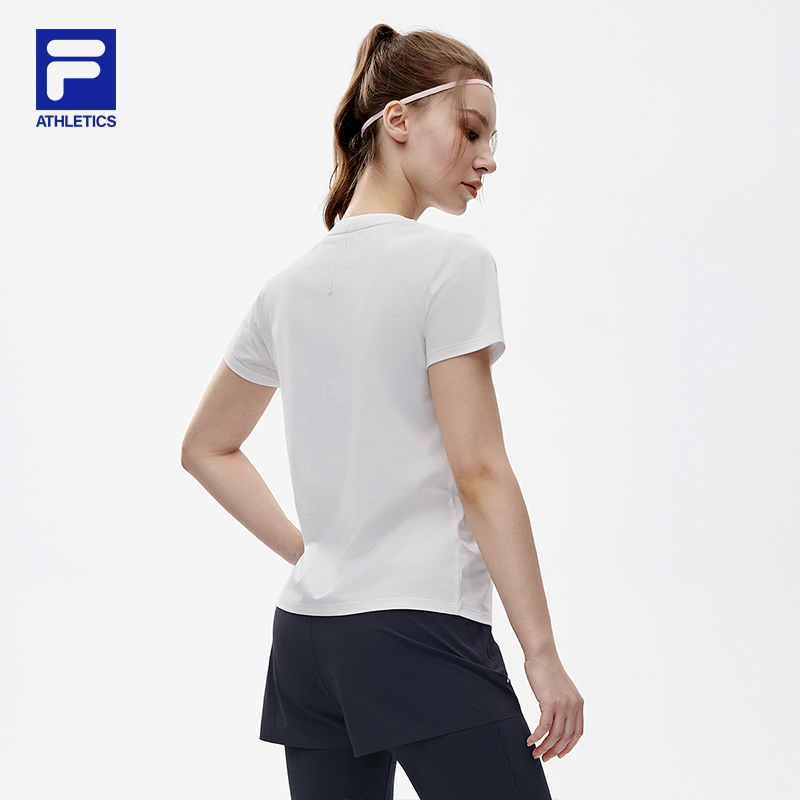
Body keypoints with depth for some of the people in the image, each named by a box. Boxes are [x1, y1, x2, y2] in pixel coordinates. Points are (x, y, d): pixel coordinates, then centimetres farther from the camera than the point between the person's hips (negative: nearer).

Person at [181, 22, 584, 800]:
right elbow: (479, 474, -14)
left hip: (306, 638, 8)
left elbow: (205, 449, 22)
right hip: (423, 631, -7)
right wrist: (542, 652, -11)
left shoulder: (290, 286, 12)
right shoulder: (451, 263, -9)